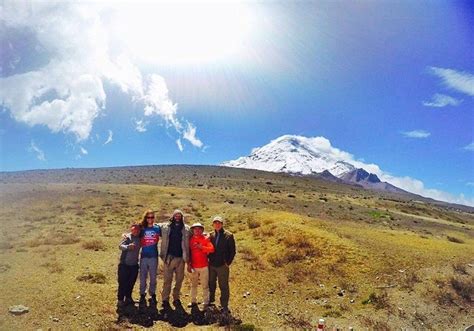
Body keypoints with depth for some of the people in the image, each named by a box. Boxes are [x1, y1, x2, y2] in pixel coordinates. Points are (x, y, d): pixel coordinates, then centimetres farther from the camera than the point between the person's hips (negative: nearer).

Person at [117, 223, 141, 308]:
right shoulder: (127, 237, -11)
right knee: (122, 283, 1)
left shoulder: (139, 238, 3)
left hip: (134, 265, 5)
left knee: (131, 283, 13)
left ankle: (128, 298, 29)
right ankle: (120, 300, 13)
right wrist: (128, 246, -42)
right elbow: (120, 246, -24)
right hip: (124, 264, -4)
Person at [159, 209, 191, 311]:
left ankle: (176, 299, 24)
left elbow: (188, 243, 9)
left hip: (181, 258, 2)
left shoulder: (186, 228, 5)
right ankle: (165, 300, 13)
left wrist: (187, 257, 4)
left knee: (179, 280, 10)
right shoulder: (165, 226, 3)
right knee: (167, 280, 2)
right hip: (169, 257, -1)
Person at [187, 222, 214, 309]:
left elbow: (212, 249, -12)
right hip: (193, 267, 2)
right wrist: (188, 264, 4)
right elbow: (188, 253, 7)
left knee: (205, 286, 3)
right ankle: (193, 302, 24)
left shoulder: (205, 239, -2)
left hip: (204, 266, -2)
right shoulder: (190, 240, 3)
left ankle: (206, 303, 11)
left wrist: (201, 247, -22)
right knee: (193, 285, 12)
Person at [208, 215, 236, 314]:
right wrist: (209, 259, 4)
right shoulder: (211, 235, 5)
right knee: (211, 284, 18)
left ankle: (224, 306, 12)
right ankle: (210, 300, 37)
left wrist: (228, 263, -9)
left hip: (223, 265, -4)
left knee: (224, 286, 1)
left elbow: (232, 251, -6)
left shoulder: (228, 235, -7)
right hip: (211, 265, 5)